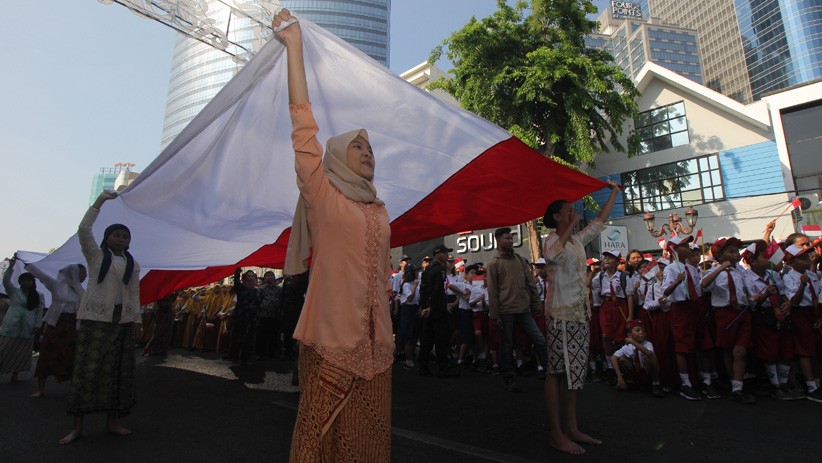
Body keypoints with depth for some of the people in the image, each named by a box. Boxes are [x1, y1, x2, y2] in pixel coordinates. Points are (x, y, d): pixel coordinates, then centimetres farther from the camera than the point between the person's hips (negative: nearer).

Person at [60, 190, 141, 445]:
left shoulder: (133, 264, 13)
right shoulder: (95, 255, 5)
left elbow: (134, 294, 10)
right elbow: (83, 229, -9)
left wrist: (136, 319, 3)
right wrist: (99, 201, -12)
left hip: (123, 321, 3)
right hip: (95, 317, -3)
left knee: (117, 370, 5)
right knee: (87, 367, -4)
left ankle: (112, 421, 14)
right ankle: (77, 426, 6)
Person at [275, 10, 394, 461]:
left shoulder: (379, 212, 13)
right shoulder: (322, 198, -1)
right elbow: (304, 128, -11)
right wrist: (294, 45, -12)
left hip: (374, 343, 5)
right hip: (332, 341, -5)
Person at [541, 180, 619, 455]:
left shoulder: (577, 240, 15)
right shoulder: (553, 240, -10)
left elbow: (600, 220, 29)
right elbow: (550, 255, -36)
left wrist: (614, 192, 34)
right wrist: (570, 226, -27)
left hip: (580, 315, 9)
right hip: (562, 316, -9)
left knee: (574, 372, 12)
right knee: (557, 372, -3)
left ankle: (572, 429, 22)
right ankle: (556, 434, 5)